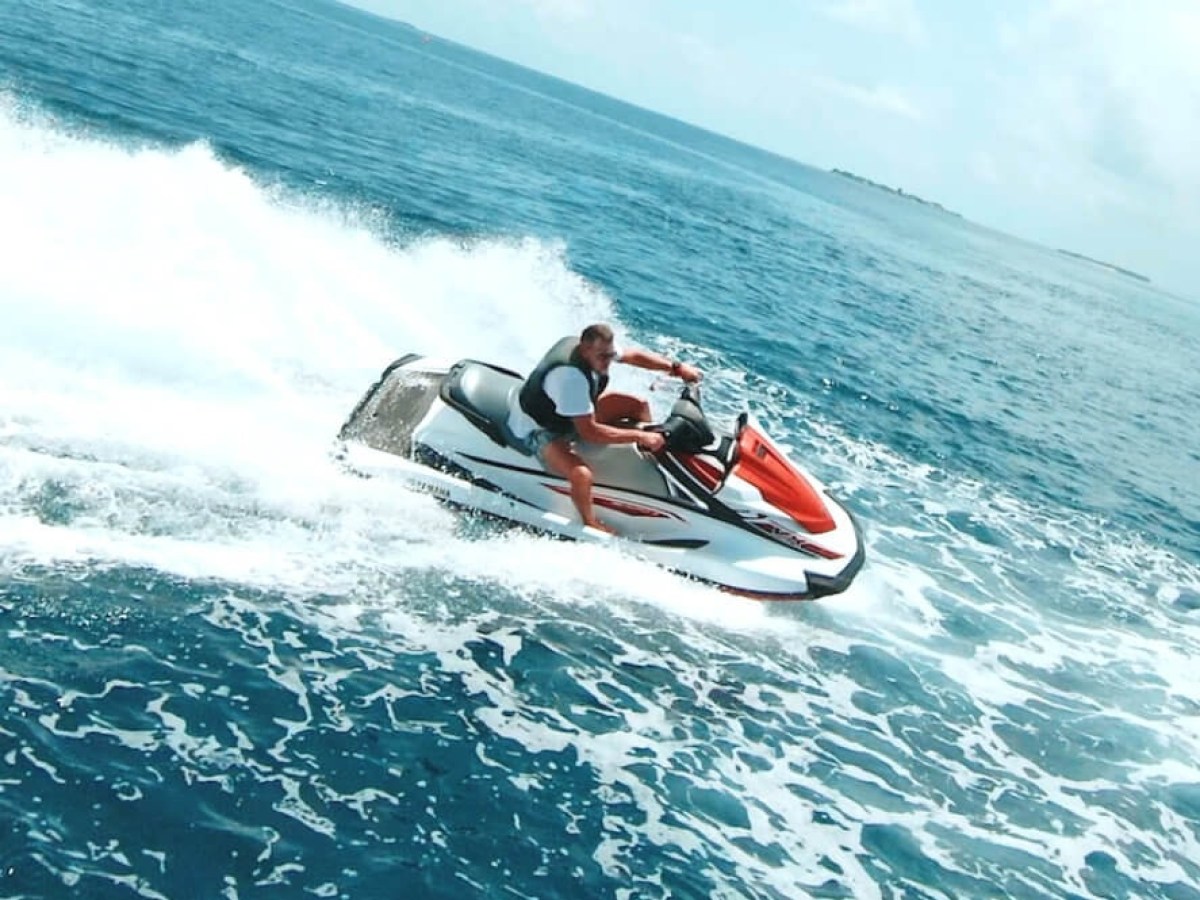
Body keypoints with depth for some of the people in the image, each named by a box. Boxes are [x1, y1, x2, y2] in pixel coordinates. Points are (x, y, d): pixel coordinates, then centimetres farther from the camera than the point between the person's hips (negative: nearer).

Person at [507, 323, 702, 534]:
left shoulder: (593, 347, -14)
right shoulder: (570, 375, -39)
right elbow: (589, 432, -37)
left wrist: (676, 367, -5)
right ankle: (590, 524, -4)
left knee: (638, 405, 5)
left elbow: (631, 354, 4)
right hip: (536, 430, -9)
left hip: (571, 412, 9)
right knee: (582, 475, -36)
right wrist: (639, 436, -35)